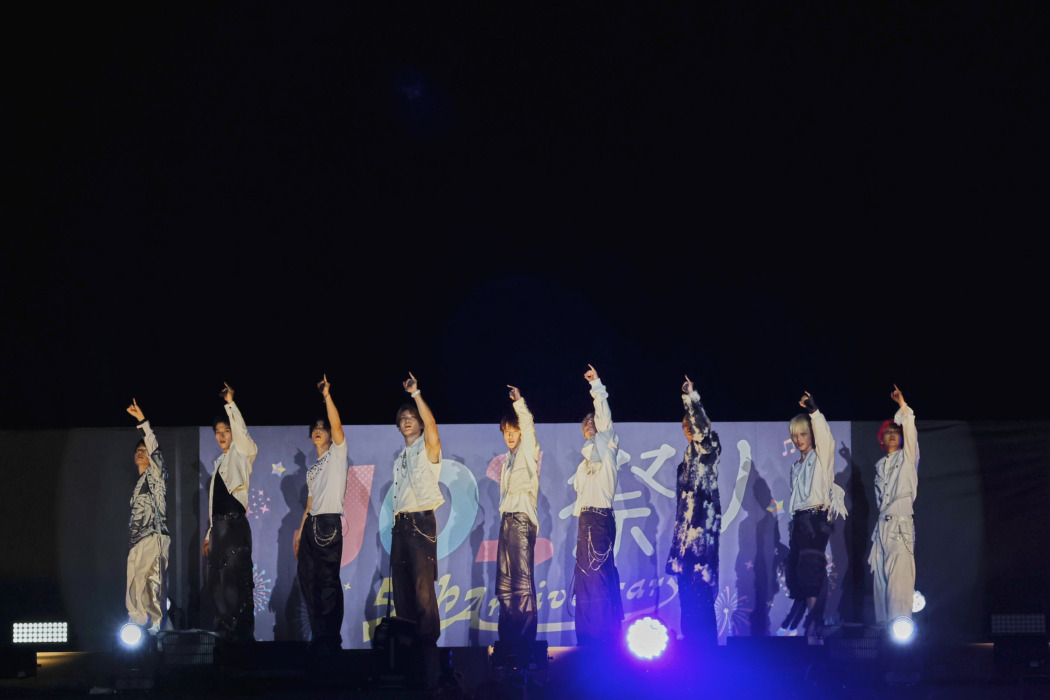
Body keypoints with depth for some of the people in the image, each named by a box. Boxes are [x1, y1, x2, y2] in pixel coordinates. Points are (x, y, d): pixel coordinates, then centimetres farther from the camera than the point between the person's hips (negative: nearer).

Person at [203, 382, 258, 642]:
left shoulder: (241, 454, 1)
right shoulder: (219, 462, 22)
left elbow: (241, 432, -22)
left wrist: (230, 403, -23)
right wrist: (209, 535, 21)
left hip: (235, 524, -8)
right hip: (218, 525, 8)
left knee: (236, 581, -13)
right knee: (217, 582, 7)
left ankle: (242, 632, -14)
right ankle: (224, 632, 11)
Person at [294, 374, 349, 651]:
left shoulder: (337, 454, 3)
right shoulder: (313, 469, 24)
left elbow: (336, 425, -14)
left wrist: (327, 396, -17)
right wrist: (300, 532, 18)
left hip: (329, 524, -8)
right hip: (311, 525, 8)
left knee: (328, 582, -11)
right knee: (308, 581, 6)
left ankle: (331, 637, -10)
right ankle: (318, 636, 11)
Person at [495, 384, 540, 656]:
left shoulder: (528, 452, -1)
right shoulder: (509, 459, 21)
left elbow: (528, 428, -19)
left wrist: (519, 403, -26)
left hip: (522, 520, -9)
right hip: (507, 520, 9)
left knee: (522, 582, -12)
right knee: (505, 583, 8)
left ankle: (524, 640, -14)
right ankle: (507, 640, 11)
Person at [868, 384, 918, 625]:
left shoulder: (907, 457, 7)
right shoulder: (879, 466, 20)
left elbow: (910, 433, -8)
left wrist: (903, 405, -15)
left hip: (902, 525, -6)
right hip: (882, 524, 6)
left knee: (899, 577, -16)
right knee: (881, 576, 2)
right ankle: (883, 625, 3)